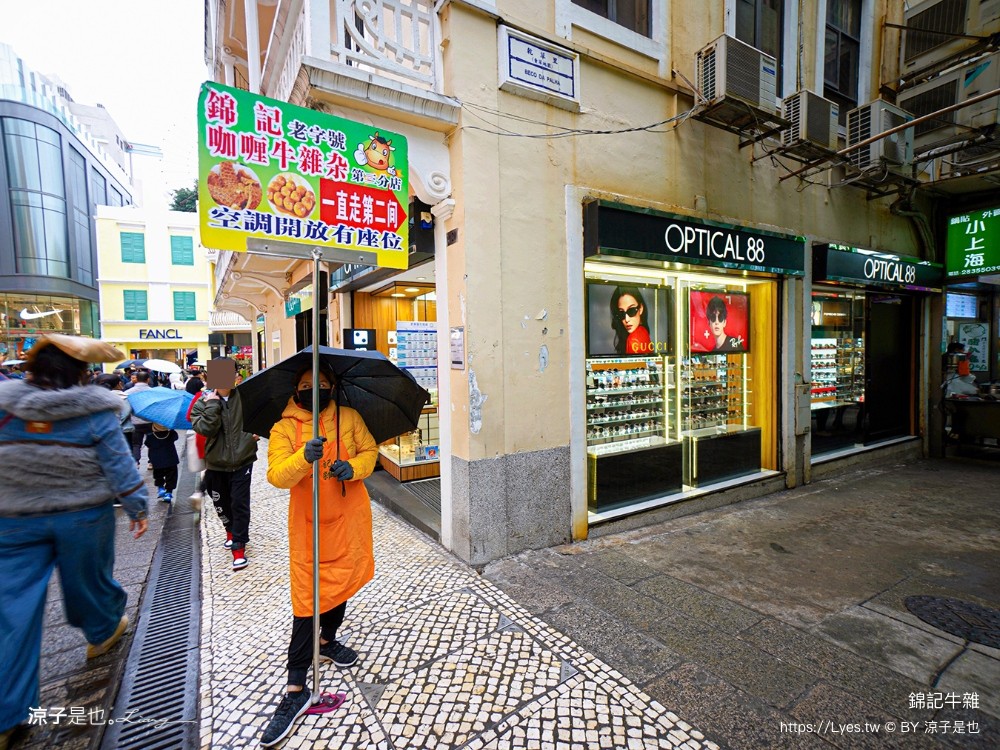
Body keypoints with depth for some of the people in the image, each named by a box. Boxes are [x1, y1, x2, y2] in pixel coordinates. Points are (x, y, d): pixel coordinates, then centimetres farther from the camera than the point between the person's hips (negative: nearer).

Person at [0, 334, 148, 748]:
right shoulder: (94, 412, -12)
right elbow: (119, 465, -9)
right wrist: (136, 507, 0)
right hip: (84, 516, -1)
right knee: (89, 579, 21)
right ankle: (103, 632, 47)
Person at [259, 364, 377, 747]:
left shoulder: (349, 417, 0)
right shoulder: (284, 427, -6)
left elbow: (370, 450, 5)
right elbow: (276, 475, -15)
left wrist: (353, 467, -17)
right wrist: (305, 457, -35)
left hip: (349, 518, 3)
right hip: (308, 525, -2)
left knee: (342, 581, 19)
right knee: (307, 598, 1)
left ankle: (327, 640, 47)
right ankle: (295, 689, 14)